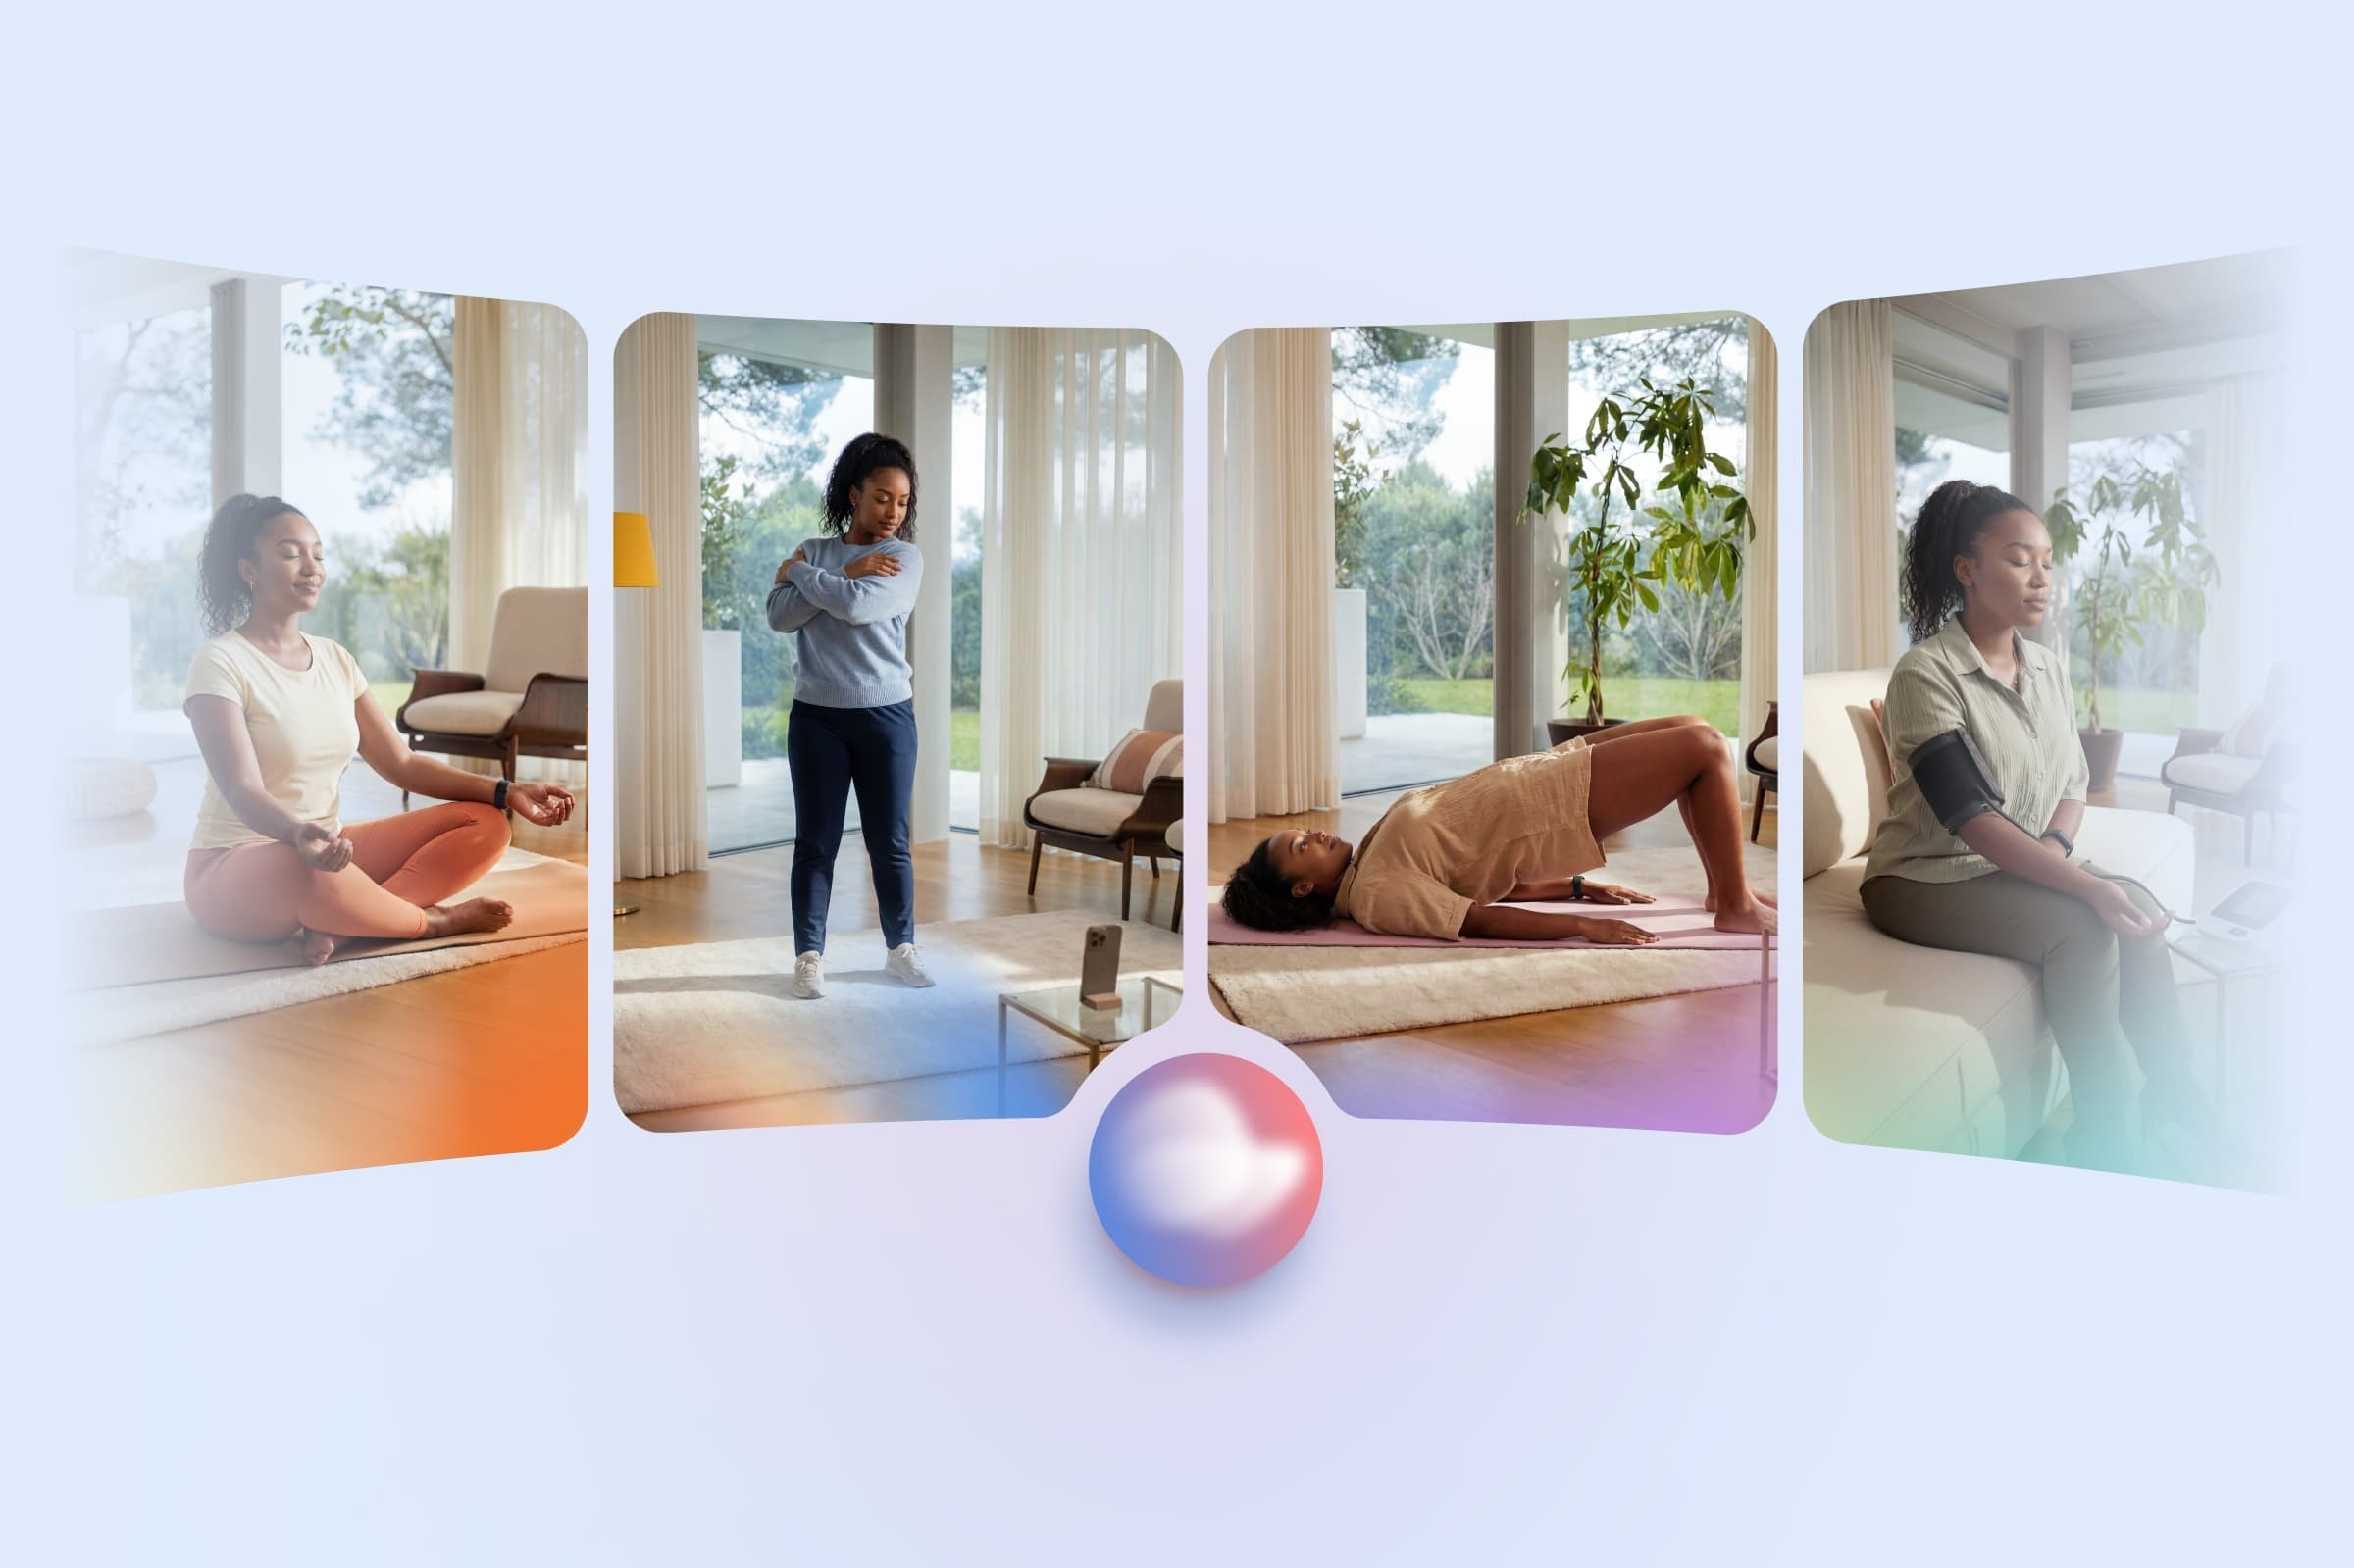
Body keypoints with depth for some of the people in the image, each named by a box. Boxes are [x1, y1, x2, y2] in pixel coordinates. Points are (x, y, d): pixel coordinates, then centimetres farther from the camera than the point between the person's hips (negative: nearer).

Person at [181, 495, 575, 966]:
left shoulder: (335, 658, 9)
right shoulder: (221, 663, -12)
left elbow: (402, 763, 7)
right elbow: (243, 791, -23)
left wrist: (505, 791, -7)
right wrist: (298, 834, -47)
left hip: (327, 850, 7)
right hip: (236, 872, -7)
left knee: (486, 825, -8)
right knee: (303, 868, -43)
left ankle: (337, 923, -26)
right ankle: (433, 920, -13)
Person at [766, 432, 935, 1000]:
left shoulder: (906, 557, 0)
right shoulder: (813, 551, 7)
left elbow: (858, 606, -17)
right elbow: (779, 616, -7)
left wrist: (799, 571, -3)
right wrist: (843, 574, -12)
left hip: (886, 716, -1)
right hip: (816, 717, 1)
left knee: (890, 841, 6)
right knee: (815, 841, 3)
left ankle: (901, 948, 20)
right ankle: (809, 955, 12)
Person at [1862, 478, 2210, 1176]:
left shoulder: (2048, 669, 7)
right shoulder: (1924, 673, -18)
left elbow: (2073, 783, 9)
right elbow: (1968, 816, -25)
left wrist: (2057, 844, -14)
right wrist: (2086, 885, -32)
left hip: (2023, 865, 7)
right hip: (1925, 878, -6)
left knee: (2138, 906, -18)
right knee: (2084, 928, -26)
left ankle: (2176, 1102, -8)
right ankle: (2106, 1135, -16)